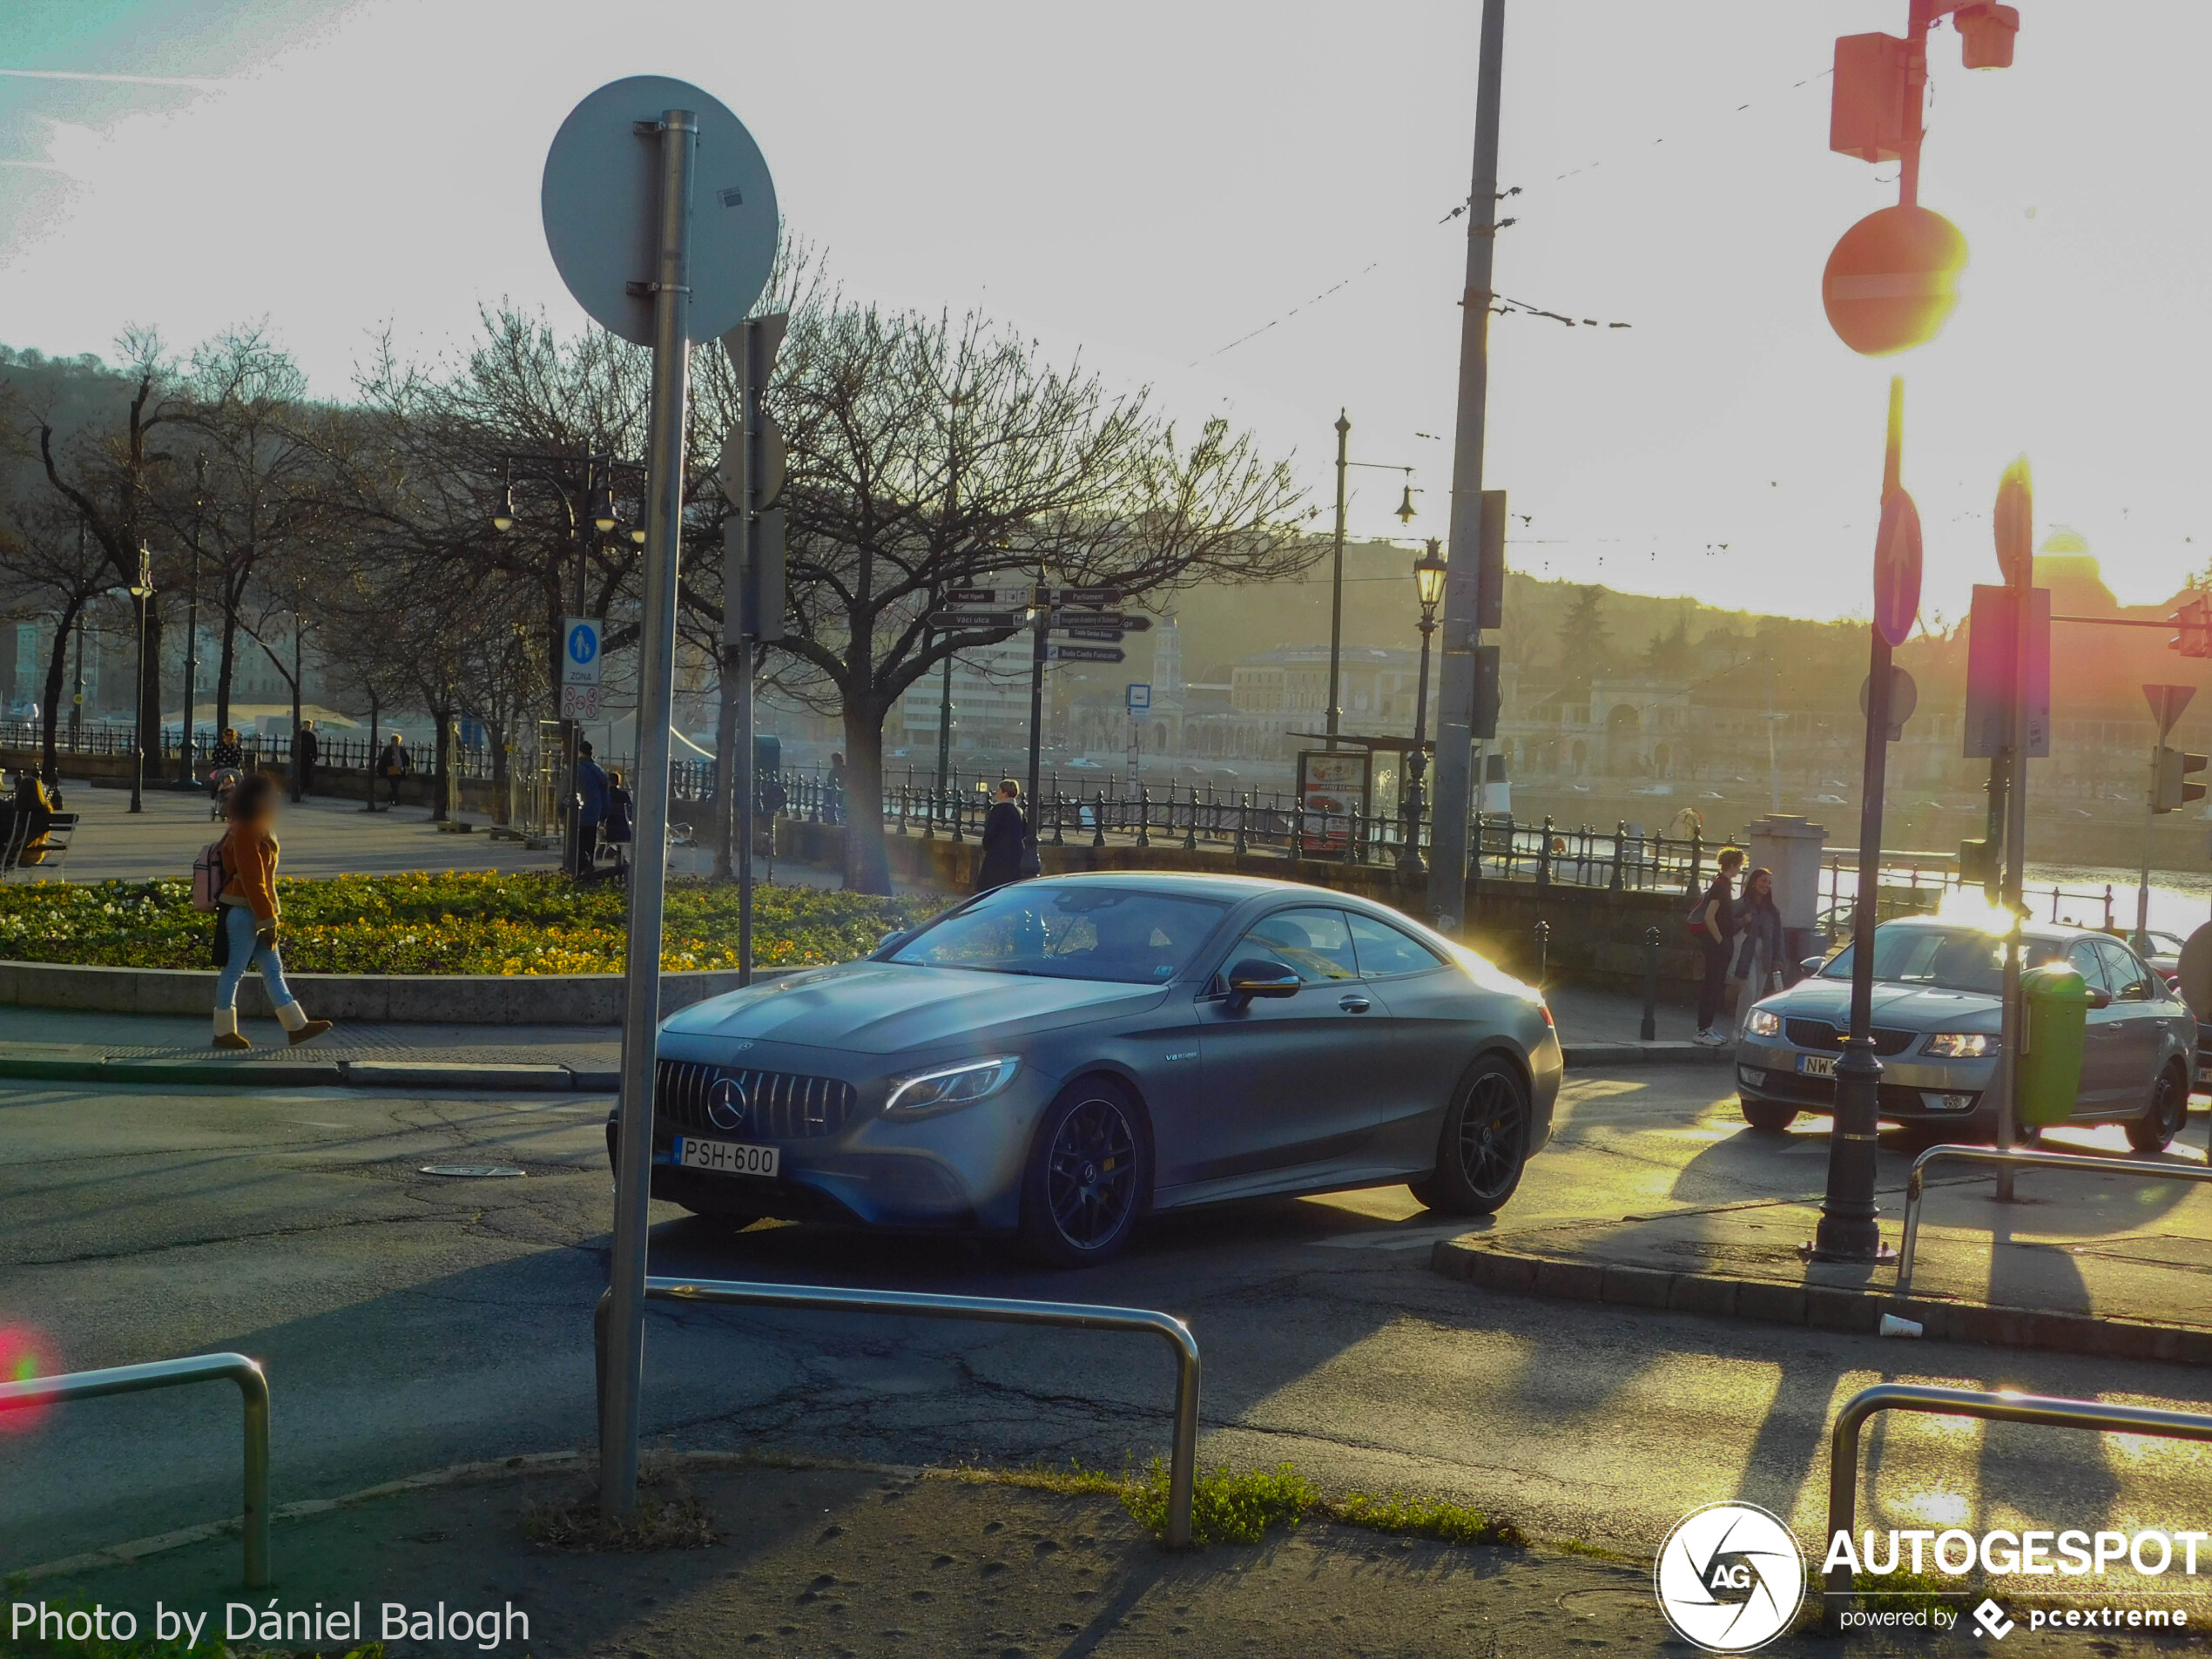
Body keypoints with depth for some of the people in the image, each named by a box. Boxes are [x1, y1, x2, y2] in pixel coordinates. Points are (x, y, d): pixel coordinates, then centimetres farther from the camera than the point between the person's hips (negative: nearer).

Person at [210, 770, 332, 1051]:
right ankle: (224, 1033, 7)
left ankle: (296, 1026, 12)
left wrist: (269, 919, 17)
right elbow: (252, 881, -21)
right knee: (234, 971, -1)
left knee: (273, 969, 10)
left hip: (254, 914, 10)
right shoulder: (246, 835, -18)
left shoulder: (256, 830, 13)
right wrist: (268, 921, -19)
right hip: (244, 914, -10)